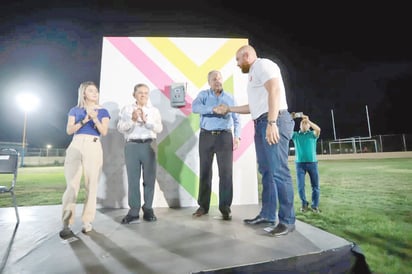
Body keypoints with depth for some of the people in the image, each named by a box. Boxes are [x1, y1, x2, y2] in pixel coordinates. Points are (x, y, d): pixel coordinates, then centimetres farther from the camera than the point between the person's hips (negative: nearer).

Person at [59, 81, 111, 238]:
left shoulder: (103, 111, 12)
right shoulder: (75, 110, 15)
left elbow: (104, 132, 2)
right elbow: (69, 130, 5)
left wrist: (95, 118, -13)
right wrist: (84, 120, -9)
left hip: (94, 148, 0)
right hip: (76, 146, 1)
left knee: (91, 185, -3)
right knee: (72, 184, -6)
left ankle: (87, 221, 5)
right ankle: (66, 224, -3)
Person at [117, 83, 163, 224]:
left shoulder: (154, 110, 12)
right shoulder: (126, 109, 10)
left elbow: (159, 128, -2)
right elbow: (120, 128, -1)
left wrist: (146, 120, -15)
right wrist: (132, 120, -17)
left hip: (149, 146, 1)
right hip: (132, 146, 0)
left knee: (149, 179, 3)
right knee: (133, 179, 0)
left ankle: (148, 210, 13)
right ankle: (133, 211, 8)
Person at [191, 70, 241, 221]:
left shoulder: (230, 97, 12)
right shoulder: (203, 94, 7)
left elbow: (236, 119, 11)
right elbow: (194, 107, -14)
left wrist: (237, 136, -2)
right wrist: (213, 109, -26)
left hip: (225, 136, 1)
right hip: (206, 136, 0)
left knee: (226, 172, -4)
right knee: (205, 171, 5)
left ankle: (225, 207, 5)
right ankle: (203, 205, 17)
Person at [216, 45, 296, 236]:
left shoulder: (262, 64, -1)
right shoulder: (254, 74, 28)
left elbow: (274, 90, -17)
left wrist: (271, 123, -26)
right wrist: (229, 109, 32)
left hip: (274, 121, -10)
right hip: (261, 124, 10)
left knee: (278, 171, -10)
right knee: (266, 171, 9)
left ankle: (287, 221, -1)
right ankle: (267, 214, 17)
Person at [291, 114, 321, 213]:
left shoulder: (312, 134, 8)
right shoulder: (295, 135, 11)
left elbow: (318, 129, -14)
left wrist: (308, 120, -15)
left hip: (312, 163, 0)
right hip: (299, 163, 0)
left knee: (315, 186, 4)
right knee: (300, 186, 0)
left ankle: (315, 205, 19)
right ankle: (304, 204, 19)